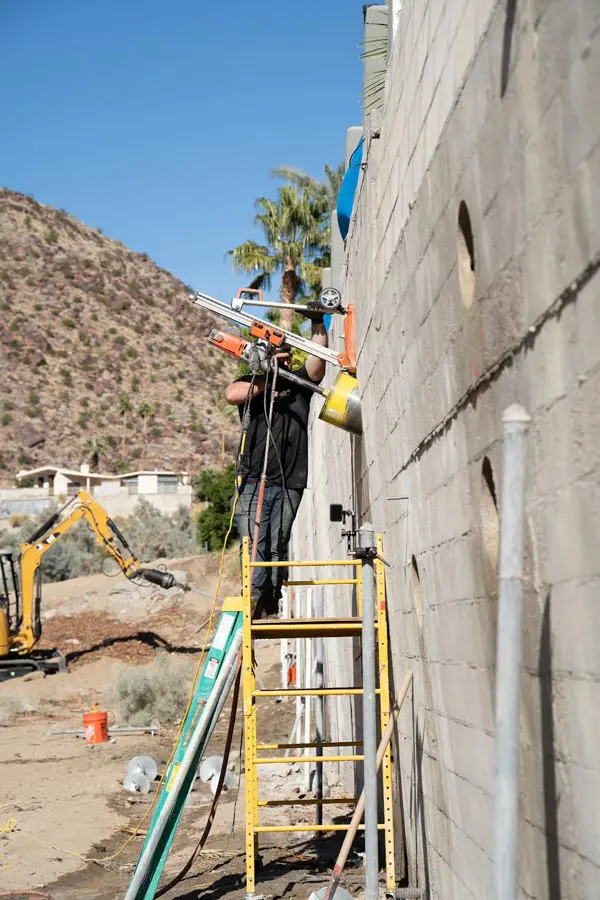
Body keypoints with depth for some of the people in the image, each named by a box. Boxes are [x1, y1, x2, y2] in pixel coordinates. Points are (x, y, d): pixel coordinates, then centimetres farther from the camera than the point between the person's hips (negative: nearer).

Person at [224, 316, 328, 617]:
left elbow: (317, 360, 4)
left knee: (278, 547, 1)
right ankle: (256, 604, -10)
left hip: (289, 484, 2)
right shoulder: (250, 383, 14)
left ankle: (272, 609, 2)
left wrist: (318, 324, -4)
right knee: (253, 545, -8)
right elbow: (232, 394, -8)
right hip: (253, 482, -1)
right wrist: (268, 379, -3)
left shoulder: (298, 383, 19)